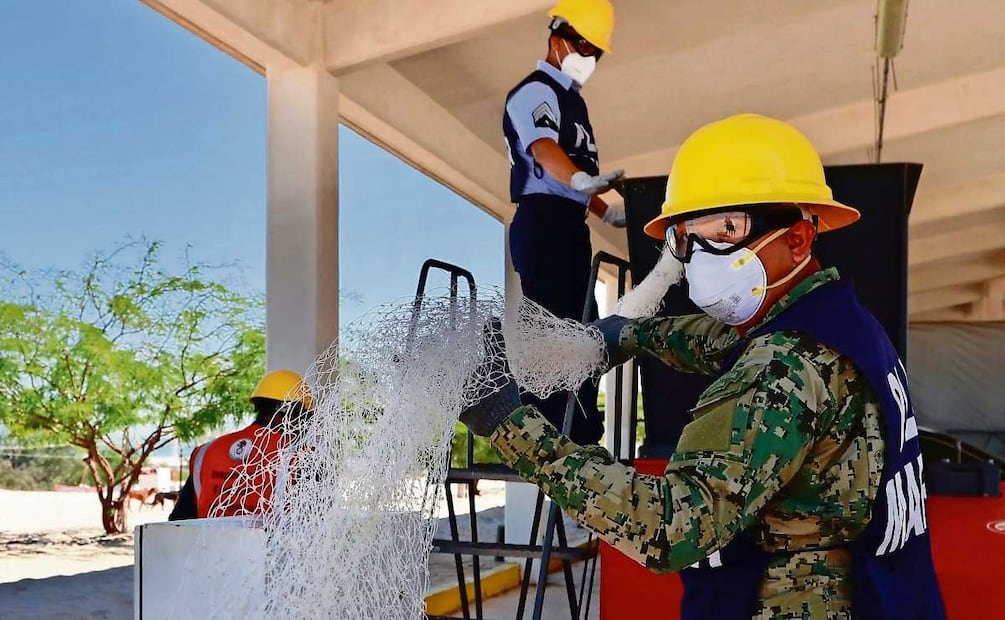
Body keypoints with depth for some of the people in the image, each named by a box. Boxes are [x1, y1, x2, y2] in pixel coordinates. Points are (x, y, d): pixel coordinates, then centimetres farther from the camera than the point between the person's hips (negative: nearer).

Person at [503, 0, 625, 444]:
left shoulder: (571, 98, 22)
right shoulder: (535, 91, -7)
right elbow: (544, 149, -29)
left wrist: (608, 212, 31)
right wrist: (580, 179, -47)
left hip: (570, 225, 10)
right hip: (543, 222, -10)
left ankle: (583, 437, 15)